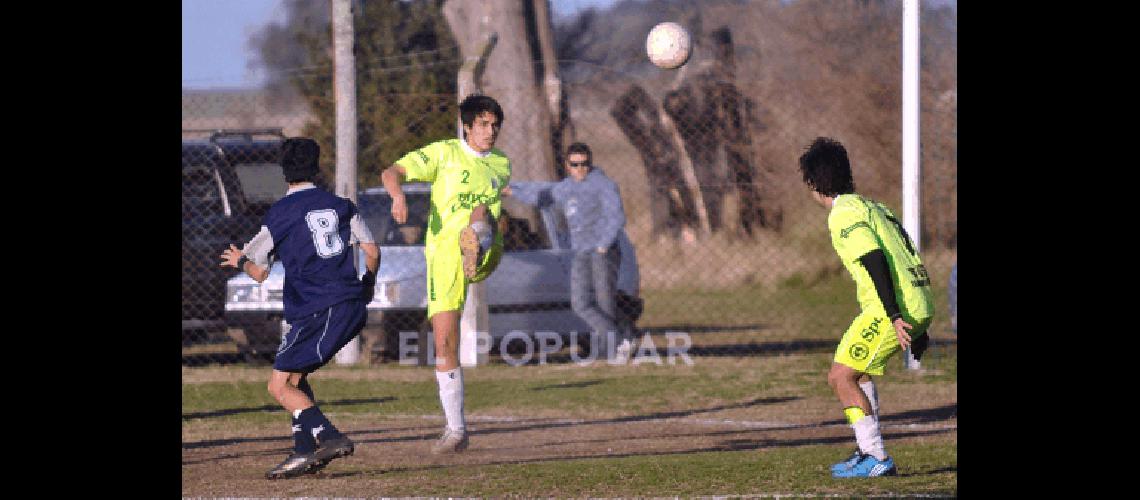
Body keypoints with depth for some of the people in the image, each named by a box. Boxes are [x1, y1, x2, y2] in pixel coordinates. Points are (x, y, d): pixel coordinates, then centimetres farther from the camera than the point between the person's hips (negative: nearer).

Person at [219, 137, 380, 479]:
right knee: (295, 377, 19)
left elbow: (259, 273, 4)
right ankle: (304, 451, 9)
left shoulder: (277, 215, -1)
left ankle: (330, 438, -21)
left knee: (280, 387, -4)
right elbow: (371, 251, 10)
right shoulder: (340, 205, 11)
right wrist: (368, 285, 29)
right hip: (352, 307, 7)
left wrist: (239, 261, 26)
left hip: (316, 313, -7)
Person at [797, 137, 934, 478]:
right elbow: (910, 259, 23)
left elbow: (875, 260, -19)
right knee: (858, 372, 24)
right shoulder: (873, 206, 23)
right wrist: (918, 328, 25)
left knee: (840, 377, -4)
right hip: (919, 305, 10)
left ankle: (876, 459, -8)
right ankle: (869, 453, 24)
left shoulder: (844, 213, -7)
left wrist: (895, 317, -25)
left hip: (891, 308, -10)